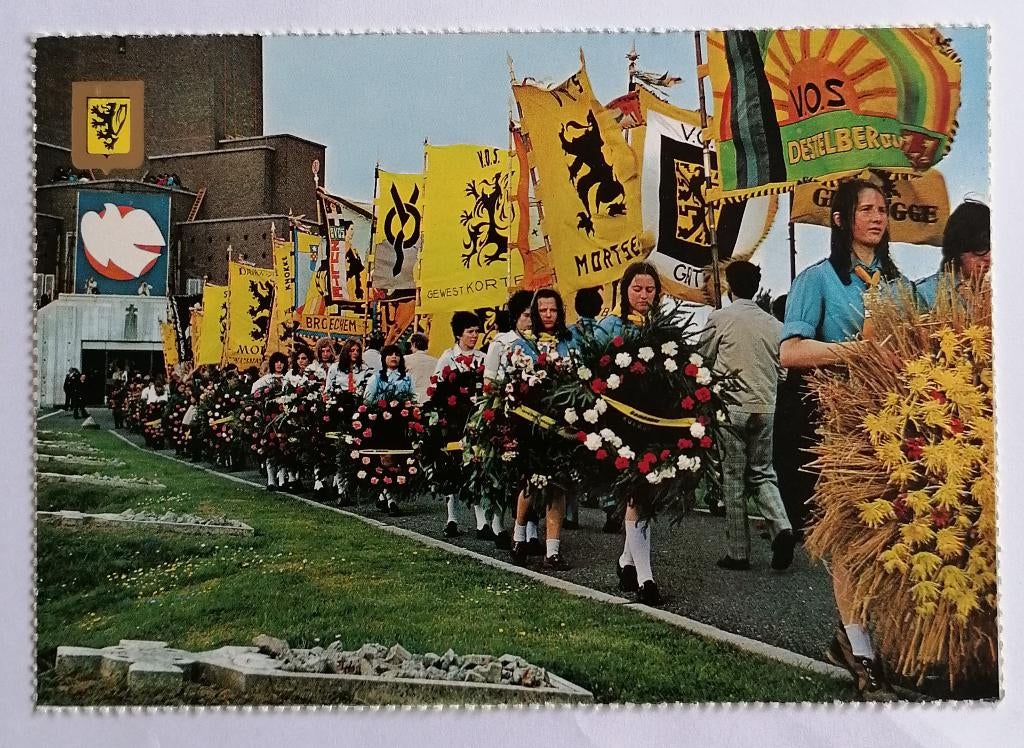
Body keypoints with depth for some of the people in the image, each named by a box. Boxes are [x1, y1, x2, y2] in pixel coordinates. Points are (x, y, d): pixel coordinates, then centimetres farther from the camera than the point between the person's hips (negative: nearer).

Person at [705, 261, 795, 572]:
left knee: (733, 479, 4)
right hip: (766, 408, 4)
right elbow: (782, 370, 11)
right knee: (762, 474, 16)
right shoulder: (774, 324, 6)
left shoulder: (719, 318, -5)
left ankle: (738, 553, 7)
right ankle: (781, 527, -7)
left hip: (732, 407, -3)